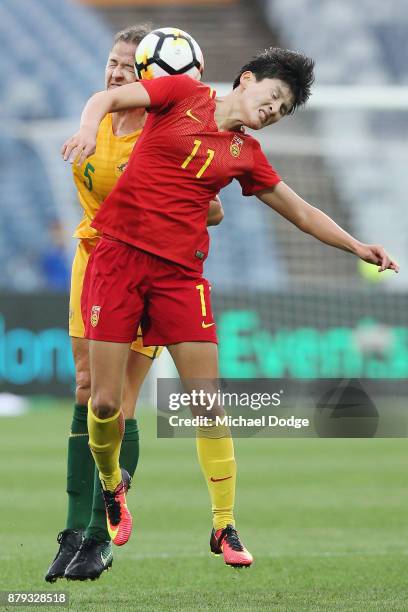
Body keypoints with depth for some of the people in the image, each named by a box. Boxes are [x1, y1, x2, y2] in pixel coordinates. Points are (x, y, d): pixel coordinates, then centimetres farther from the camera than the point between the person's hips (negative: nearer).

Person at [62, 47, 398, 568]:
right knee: (105, 402, -4)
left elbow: (302, 212, 24)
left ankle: (224, 526, 6)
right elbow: (107, 98, -4)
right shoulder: (183, 94, 4)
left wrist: (356, 246, 17)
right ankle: (111, 483, 26)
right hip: (119, 254, -3)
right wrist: (88, 129, -25)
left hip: (179, 271, 3)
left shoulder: (247, 155, 14)